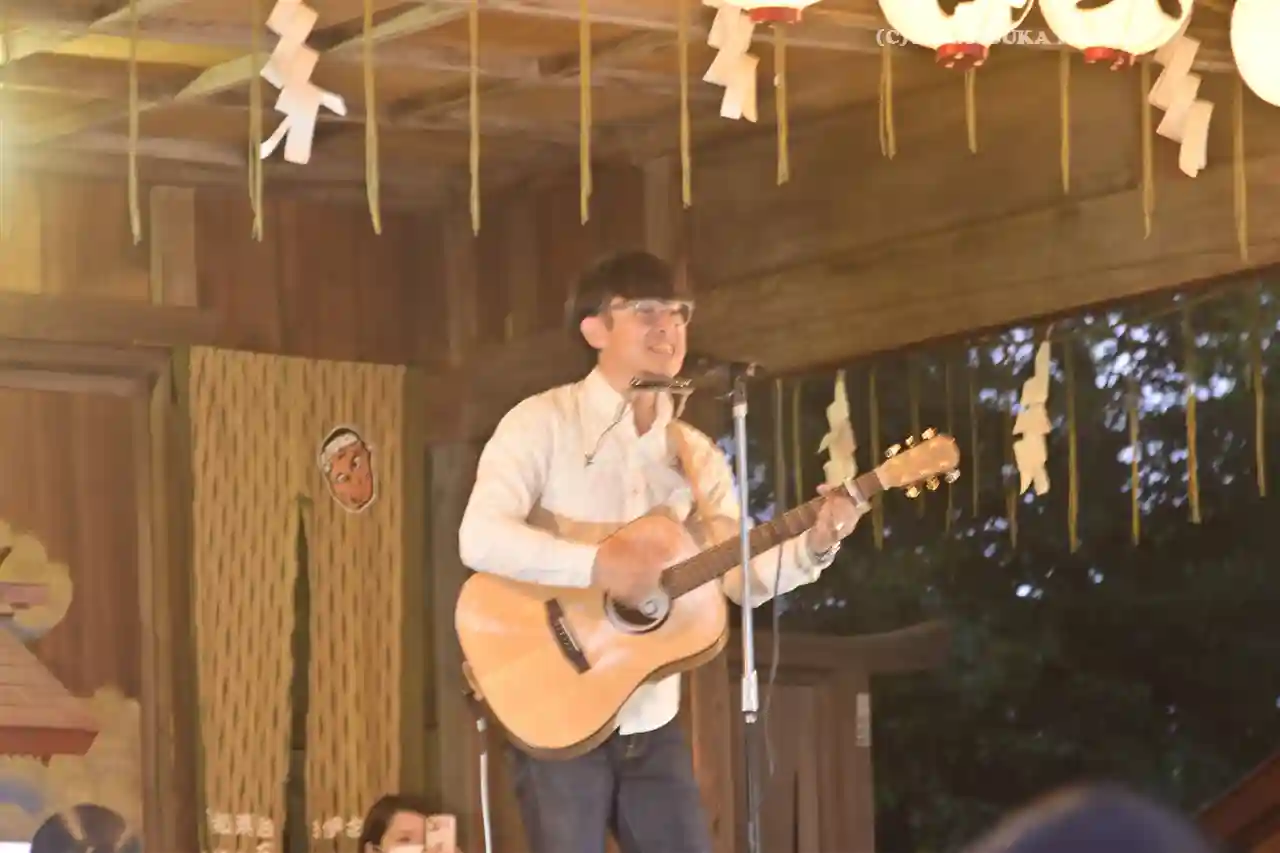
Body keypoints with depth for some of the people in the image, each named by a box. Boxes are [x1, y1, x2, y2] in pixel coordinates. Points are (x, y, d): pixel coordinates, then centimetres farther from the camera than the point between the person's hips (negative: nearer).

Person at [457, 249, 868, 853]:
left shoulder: (696, 454, 12)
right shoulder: (543, 423, -6)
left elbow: (743, 576, 6)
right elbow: (481, 537, -20)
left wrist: (814, 544, -12)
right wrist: (598, 564, -28)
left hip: (650, 721, 6)